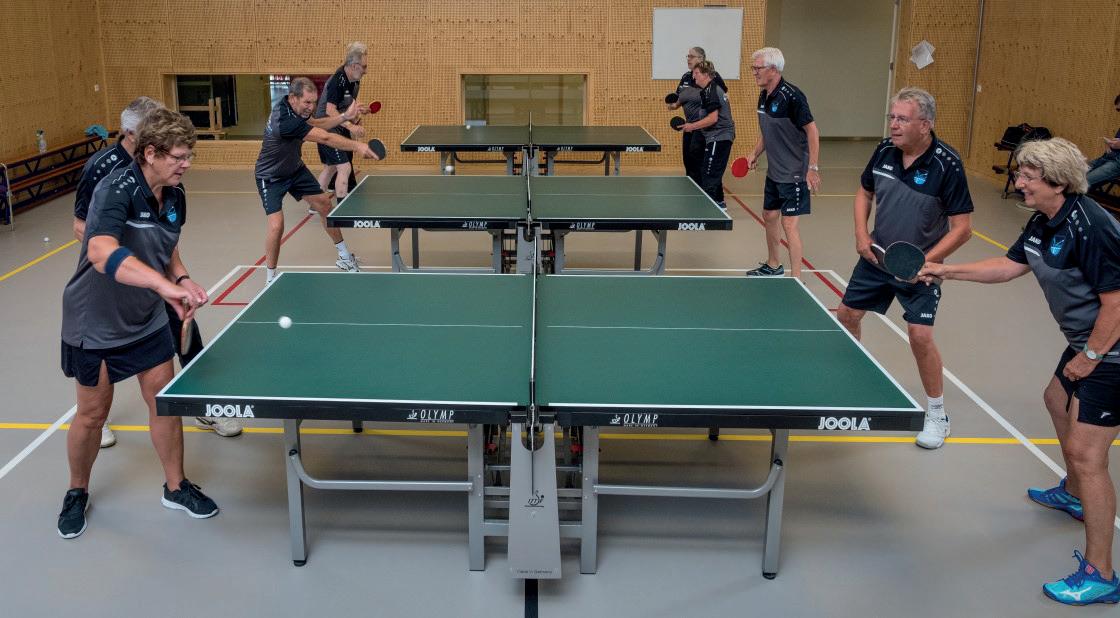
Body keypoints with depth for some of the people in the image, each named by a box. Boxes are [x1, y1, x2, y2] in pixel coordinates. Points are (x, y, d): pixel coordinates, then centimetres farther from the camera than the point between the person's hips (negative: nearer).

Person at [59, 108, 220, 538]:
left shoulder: (175, 197, -5)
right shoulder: (116, 190, -28)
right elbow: (102, 253, -47)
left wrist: (181, 281, -8)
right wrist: (164, 284, -57)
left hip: (147, 320, 6)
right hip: (94, 323, -6)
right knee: (92, 414, 8)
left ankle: (175, 487, 27)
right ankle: (77, 492, 33)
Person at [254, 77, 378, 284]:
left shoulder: (295, 109, -12)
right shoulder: (284, 121, -38)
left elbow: (314, 124, 5)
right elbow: (324, 138, -39)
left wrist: (345, 116, -7)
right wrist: (357, 146, -40)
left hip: (295, 169, 9)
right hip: (271, 177, -9)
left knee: (324, 204, 10)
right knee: (276, 225, -20)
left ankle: (345, 258, 26)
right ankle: (270, 278, 1)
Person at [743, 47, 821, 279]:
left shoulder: (791, 96, -20)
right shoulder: (763, 97, 7)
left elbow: (812, 130, -20)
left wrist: (812, 168, -23)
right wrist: (755, 153, 8)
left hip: (794, 173, -9)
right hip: (774, 172, 9)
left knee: (789, 224, -9)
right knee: (770, 216, 19)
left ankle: (796, 279, -1)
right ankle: (773, 265, 37)